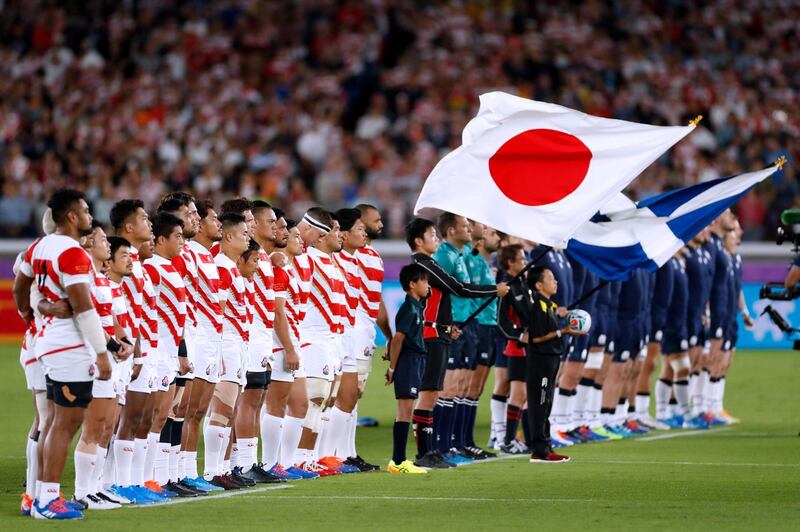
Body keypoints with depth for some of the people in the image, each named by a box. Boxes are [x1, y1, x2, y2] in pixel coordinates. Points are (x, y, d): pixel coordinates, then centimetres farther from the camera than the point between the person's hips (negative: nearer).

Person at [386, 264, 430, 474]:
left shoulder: (416, 307, 15)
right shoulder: (409, 309, -14)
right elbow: (398, 338, -17)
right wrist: (392, 368, -15)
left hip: (416, 361, 10)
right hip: (407, 361, -10)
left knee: (405, 412, 11)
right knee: (405, 411, -10)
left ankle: (398, 460, 15)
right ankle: (398, 462, -11)